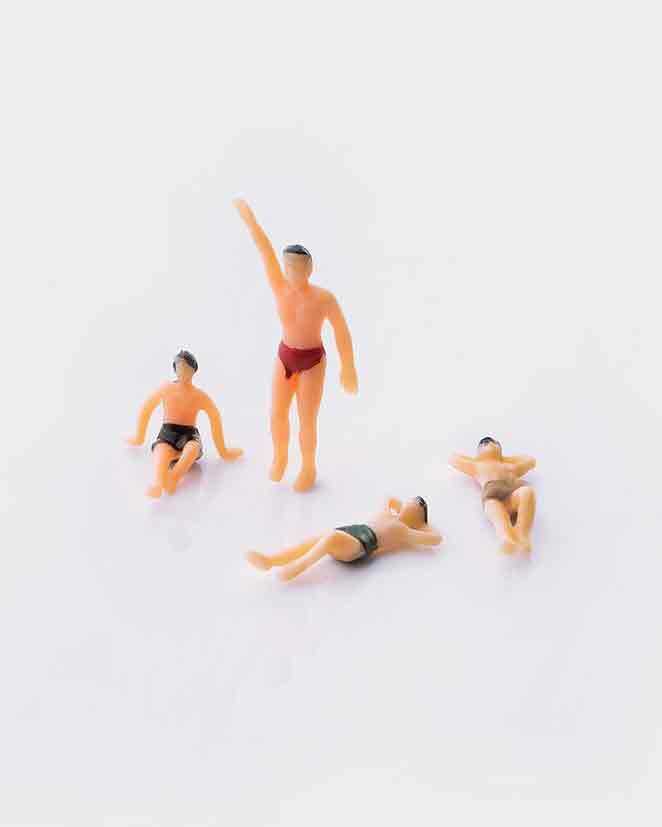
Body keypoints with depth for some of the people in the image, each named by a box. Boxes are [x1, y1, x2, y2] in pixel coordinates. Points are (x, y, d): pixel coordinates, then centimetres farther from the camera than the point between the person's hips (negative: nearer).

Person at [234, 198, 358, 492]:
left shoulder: (324, 298, -22)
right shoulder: (280, 289, -15)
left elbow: (342, 332, -13)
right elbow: (266, 251, -20)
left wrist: (348, 368, -10)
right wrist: (248, 217, -20)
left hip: (313, 361, -3)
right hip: (284, 356, 4)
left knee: (307, 421, 3)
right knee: (278, 415, 11)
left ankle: (308, 468, 28)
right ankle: (280, 459, 39)